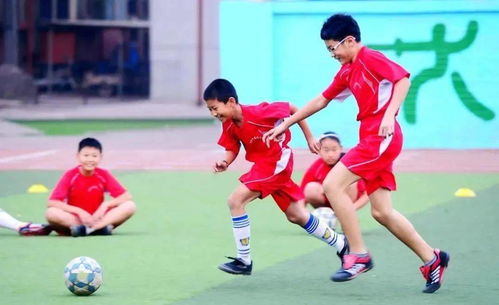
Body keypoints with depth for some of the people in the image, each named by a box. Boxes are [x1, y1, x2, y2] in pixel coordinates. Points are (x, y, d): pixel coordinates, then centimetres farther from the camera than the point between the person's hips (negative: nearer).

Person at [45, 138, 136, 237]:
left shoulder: (104, 175, 0)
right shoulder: (70, 176, -6)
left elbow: (127, 196, -3)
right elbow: (52, 203, -13)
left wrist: (106, 204, -19)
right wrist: (79, 211, -21)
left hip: (98, 219, 2)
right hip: (75, 219, -2)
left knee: (130, 206, -20)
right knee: (51, 213, -32)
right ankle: (101, 227, -35)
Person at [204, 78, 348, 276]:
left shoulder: (258, 113, -26)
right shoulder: (229, 126, -5)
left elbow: (293, 109, -14)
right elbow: (232, 149, 5)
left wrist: (309, 138, -6)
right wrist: (225, 162, -18)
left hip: (277, 162, -8)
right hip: (263, 163, 8)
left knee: (236, 200, -19)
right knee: (296, 216, 17)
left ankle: (244, 261, -12)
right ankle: (341, 245, 34)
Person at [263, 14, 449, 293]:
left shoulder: (370, 58, -8)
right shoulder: (347, 71, 18)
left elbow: (403, 78, -20)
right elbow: (321, 100, 27)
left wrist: (389, 114, -31)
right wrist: (285, 125, 27)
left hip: (382, 136, -9)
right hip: (371, 139, 9)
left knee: (332, 185, -14)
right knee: (382, 211, 7)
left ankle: (359, 255, -10)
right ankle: (432, 259, 15)